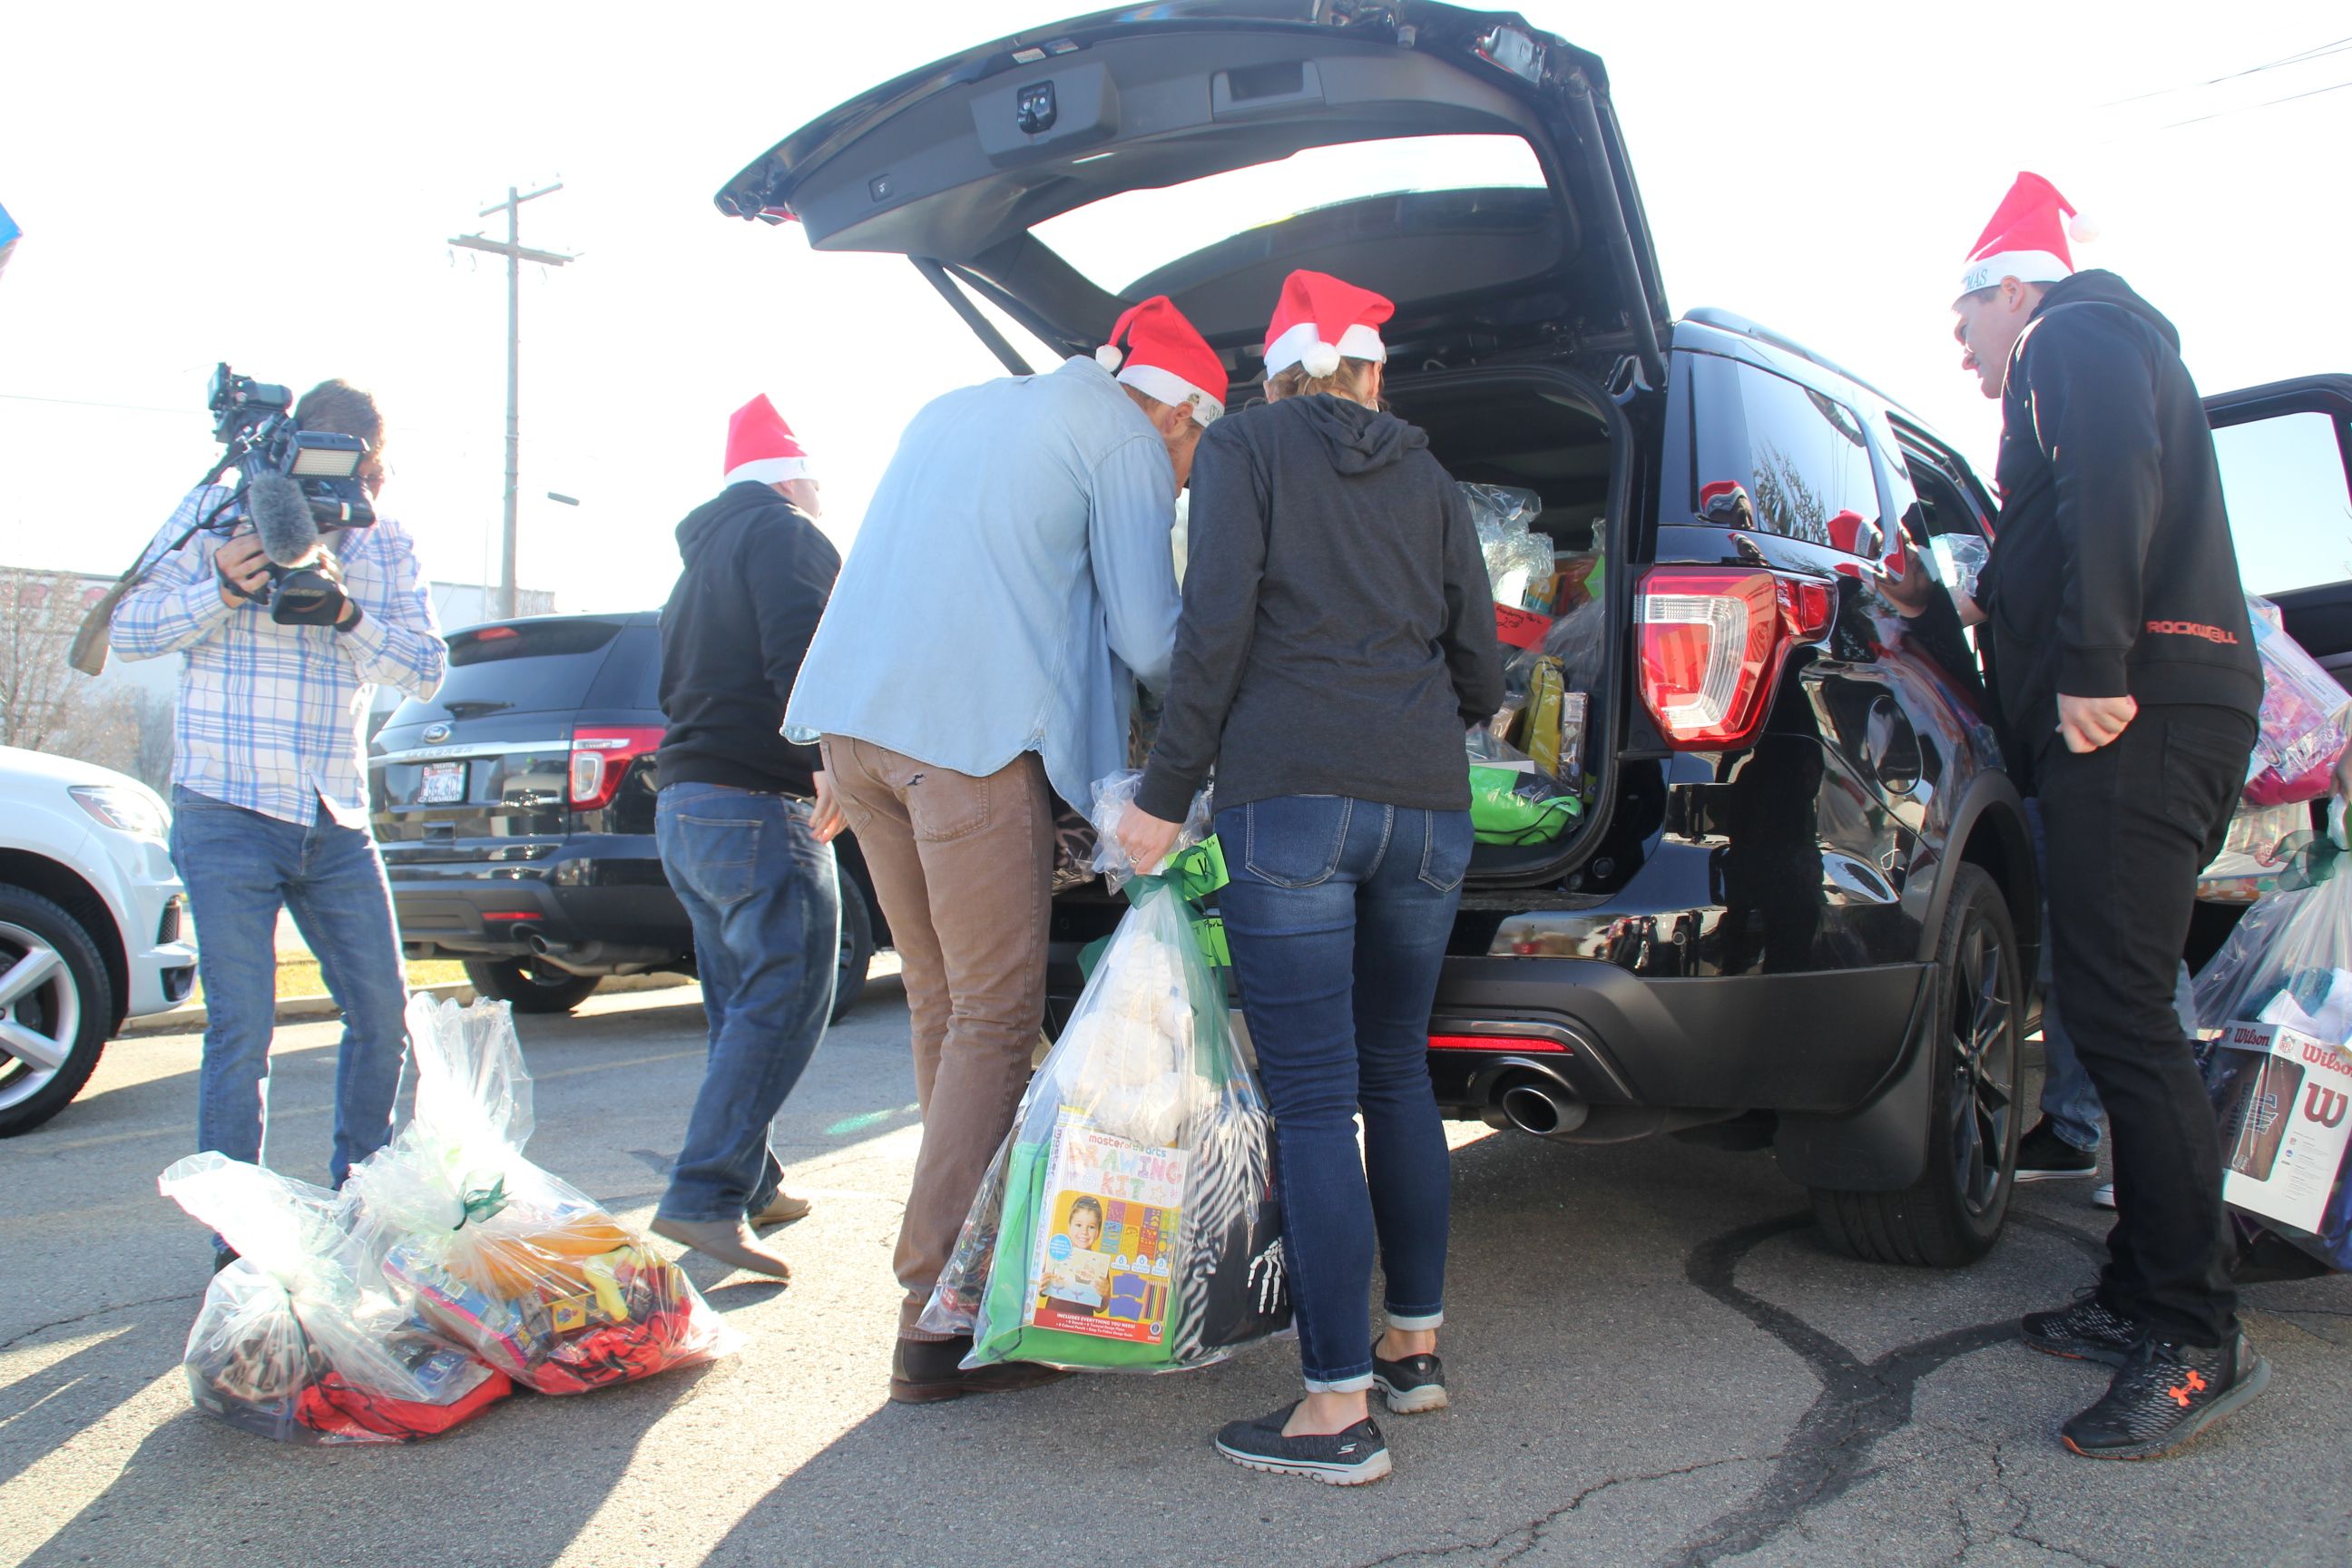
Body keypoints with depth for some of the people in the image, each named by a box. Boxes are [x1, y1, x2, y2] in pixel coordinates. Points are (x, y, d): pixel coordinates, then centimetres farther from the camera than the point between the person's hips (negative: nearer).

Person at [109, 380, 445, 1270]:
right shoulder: (214, 516, -1)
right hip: (228, 818, -4)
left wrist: (346, 609, -18)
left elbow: (425, 670, -2)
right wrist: (222, 590, -18)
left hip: (338, 824, 4)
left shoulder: (386, 547, 7)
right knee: (242, 1032, -5)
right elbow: (127, 631, -1)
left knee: (383, 1014, 7)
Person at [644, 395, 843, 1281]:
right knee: (784, 1006, -11)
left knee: (743, 1008, 15)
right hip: (758, 808, -10)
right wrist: (831, 760, -25)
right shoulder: (784, 535, -4)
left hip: (683, 808, 10)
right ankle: (705, 1198, -16)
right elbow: (802, 658, -20)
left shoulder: (703, 556, 26)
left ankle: (750, 1185, 21)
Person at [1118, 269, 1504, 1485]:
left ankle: (1340, 1409, -1)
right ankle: (1415, 1346, 26)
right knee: (1396, 1076, 17)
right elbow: (1479, 663, 16)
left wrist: (1166, 792, -4)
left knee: (1313, 1098, -4)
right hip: (1426, 804, 5)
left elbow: (1217, 622, -6)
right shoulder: (1427, 481, 19)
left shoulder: (1244, 448, 8)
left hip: (1291, 798, -5)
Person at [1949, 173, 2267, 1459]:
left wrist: (2091, 665, -26)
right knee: (2114, 1011, 12)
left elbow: (2115, 484, -19)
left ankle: (2198, 1340, -9)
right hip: (2155, 715, 11)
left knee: (2121, 1014, -13)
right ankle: (2143, 1295, 19)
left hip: (2136, 718, -11)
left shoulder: (2075, 338, 1)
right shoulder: (2100, 354, 31)